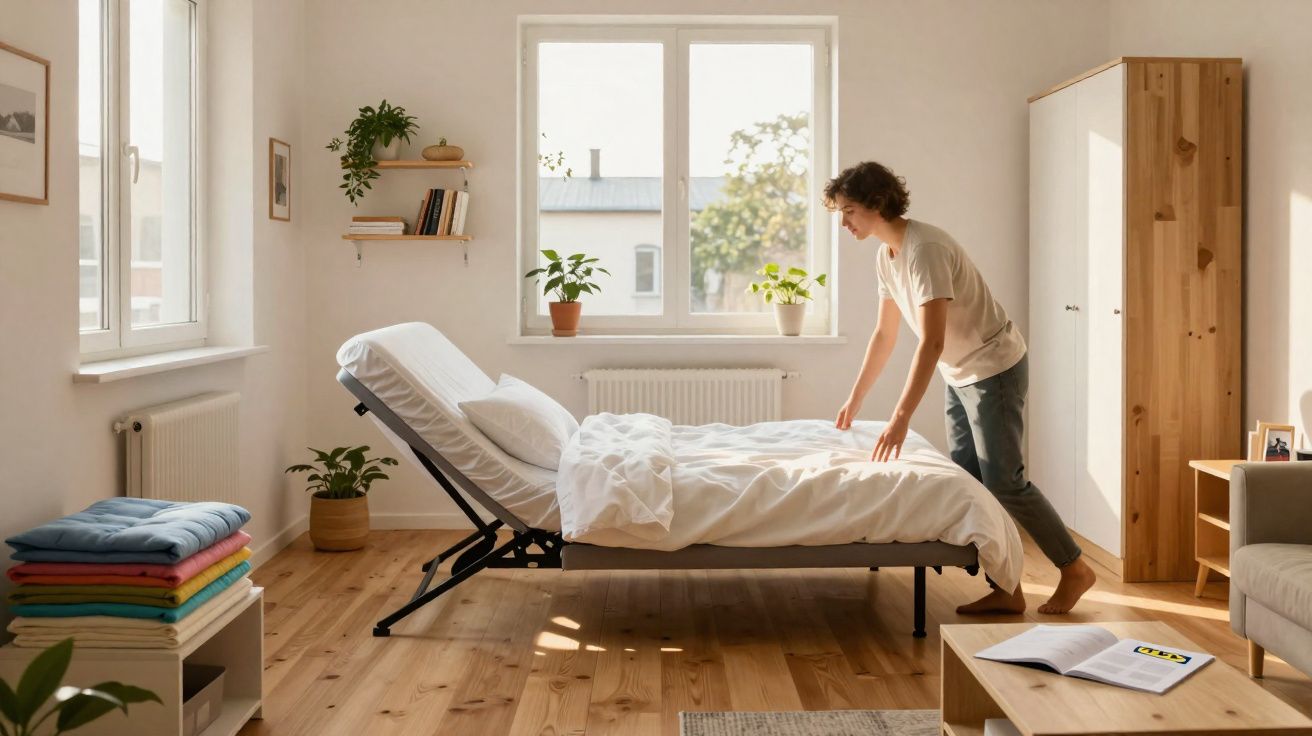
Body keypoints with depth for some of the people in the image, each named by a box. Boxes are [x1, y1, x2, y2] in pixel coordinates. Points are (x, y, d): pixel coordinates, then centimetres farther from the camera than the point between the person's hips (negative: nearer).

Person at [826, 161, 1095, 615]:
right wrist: (855, 399, 19)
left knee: (1004, 482, -6)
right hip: (960, 375, 9)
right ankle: (1005, 590, 12)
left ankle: (1074, 568, 11)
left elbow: (931, 343, -31)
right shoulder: (886, 256, 4)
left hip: (995, 368, -9)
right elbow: (884, 334, 14)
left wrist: (900, 419, -34)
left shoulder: (925, 249, -25)